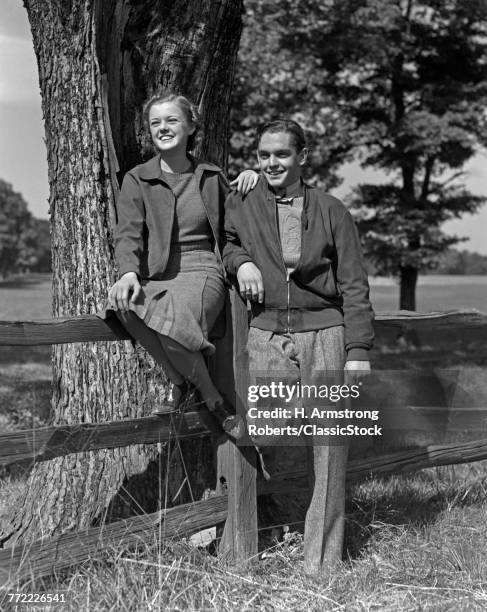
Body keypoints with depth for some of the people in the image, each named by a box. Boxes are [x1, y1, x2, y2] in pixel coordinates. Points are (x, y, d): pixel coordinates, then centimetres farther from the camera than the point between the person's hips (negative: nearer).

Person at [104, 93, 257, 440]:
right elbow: (128, 232, -3)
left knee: (172, 319, -36)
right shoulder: (137, 180, 10)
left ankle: (181, 380, -2)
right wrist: (129, 273, -24)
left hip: (202, 272, -1)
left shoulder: (211, 177, 14)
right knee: (125, 305, -36)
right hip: (155, 277, 1)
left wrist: (248, 182, 7)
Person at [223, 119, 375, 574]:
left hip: (324, 333, 0)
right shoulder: (239, 205, 8)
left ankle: (323, 559, 12)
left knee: (328, 444, 1)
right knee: (257, 438, -6)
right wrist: (239, 260, 1)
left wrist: (358, 348, -1)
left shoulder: (330, 211, 6)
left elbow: (353, 285, 5)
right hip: (267, 335, 1)